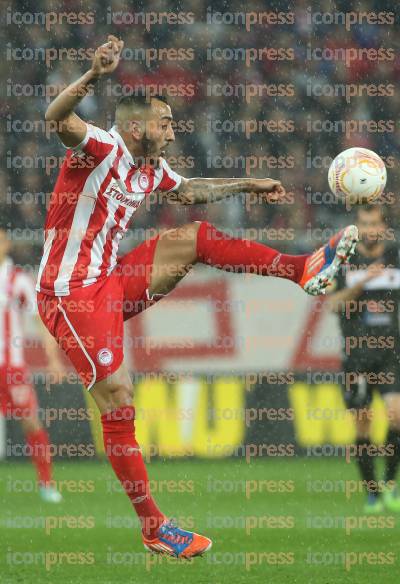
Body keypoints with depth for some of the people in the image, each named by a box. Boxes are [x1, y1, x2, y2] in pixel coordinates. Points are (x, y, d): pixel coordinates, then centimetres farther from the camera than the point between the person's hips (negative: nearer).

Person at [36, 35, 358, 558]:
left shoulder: (151, 170, 9)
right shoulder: (102, 149, -17)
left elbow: (189, 191, 33)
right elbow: (58, 118, -39)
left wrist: (248, 184, 35)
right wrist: (94, 76, -56)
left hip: (112, 281, 8)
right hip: (72, 294, -8)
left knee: (194, 237, 5)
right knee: (118, 405, -9)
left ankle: (304, 269, 10)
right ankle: (154, 529, -4)